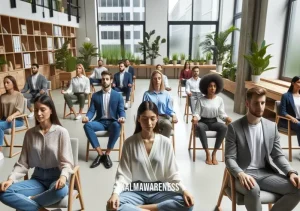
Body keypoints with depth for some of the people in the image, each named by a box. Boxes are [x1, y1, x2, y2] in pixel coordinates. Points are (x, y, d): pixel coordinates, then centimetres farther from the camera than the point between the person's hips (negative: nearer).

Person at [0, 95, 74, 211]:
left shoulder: (61, 132, -9)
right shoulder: (30, 133, 3)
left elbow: (66, 162, -9)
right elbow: (23, 163, 4)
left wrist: (63, 176, -30)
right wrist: (11, 178, -13)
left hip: (56, 177, -3)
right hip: (37, 178, 4)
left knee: (61, 191, -38)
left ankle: (26, 201, -12)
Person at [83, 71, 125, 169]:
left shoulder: (118, 96, 7)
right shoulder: (95, 95, 11)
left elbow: (121, 111, 2)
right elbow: (91, 110, 4)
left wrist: (122, 118, -22)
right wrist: (87, 117, -19)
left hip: (112, 122, -2)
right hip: (100, 122, 2)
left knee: (117, 126, -38)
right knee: (87, 125, -30)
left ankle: (107, 154, -21)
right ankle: (100, 154, -20)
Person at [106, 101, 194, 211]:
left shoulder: (165, 142, -2)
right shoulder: (129, 143, -4)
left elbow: (172, 173, 1)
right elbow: (123, 173, -5)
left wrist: (184, 190, -16)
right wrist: (115, 193, -24)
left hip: (159, 191, 2)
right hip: (136, 191, -1)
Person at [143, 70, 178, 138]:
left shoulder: (166, 94, 15)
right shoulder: (147, 94, 11)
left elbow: (169, 109, 14)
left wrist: (173, 115, -8)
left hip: (164, 116, 2)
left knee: (168, 125, -36)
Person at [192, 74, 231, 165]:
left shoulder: (219, 99, 2)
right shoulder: (201, 100, -4)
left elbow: (221, 113, 1)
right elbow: (197, 113, -5)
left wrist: (226, 118, -20)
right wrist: (195, 118, -28)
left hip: (214, 122, 2)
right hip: (203, 122, -2)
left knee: (224, 127, -31)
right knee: (199, 127, -38)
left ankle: (214, 153, -18)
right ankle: (207, 153, -27)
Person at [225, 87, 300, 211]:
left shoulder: (272, 126, 7)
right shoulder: (234, 127, -8)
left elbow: (278, 155, 9)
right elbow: (229, 158, -11)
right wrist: (241, 174, -30)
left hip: (266, 172, 5)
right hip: (244, 173, -5)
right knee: (253, 190, -36)